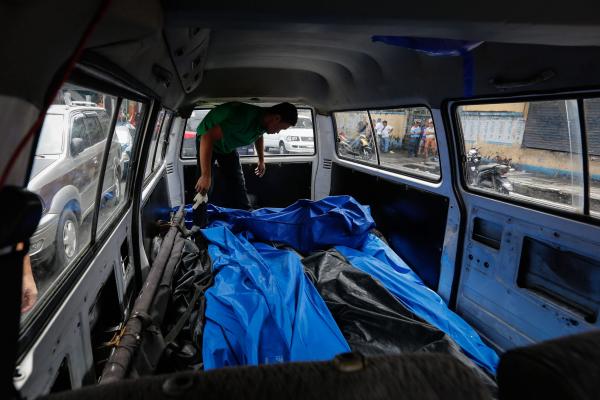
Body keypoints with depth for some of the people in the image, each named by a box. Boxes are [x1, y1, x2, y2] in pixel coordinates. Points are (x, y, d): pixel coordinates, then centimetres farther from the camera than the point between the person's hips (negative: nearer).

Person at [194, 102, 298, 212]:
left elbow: (259, 136, 12)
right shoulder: (244, 116, -42)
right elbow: (208, 137, -46)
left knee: (238, 184, 6)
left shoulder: (263, 119, -15)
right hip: (207, 141, -7)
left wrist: (261, 161, 13)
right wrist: (205, 176, -48)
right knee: (204, 188, -13)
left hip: (228, 145, 7)